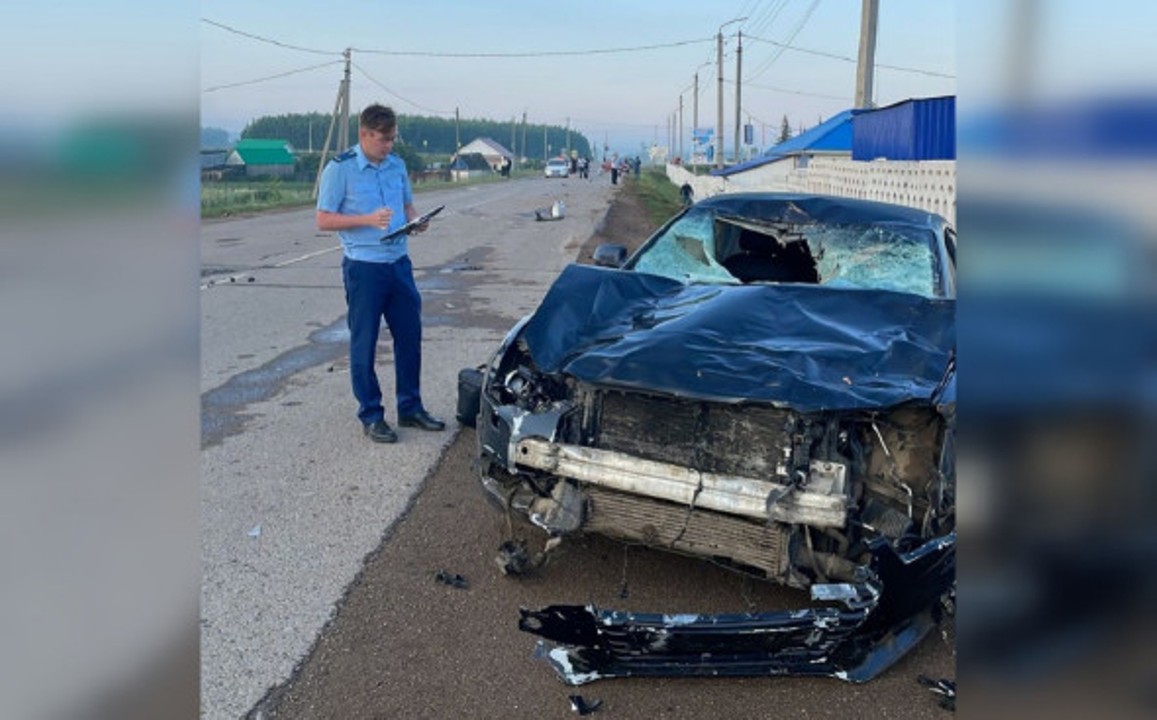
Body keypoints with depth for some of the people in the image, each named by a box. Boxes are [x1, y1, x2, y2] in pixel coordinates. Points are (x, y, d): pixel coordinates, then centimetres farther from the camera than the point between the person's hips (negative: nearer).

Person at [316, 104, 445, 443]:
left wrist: (416, 221, -4)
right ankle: (371, 416, 15)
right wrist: (368, 220, -22)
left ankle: (410, 407, 25)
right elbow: (323, 220, -10)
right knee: (364, 343, 3)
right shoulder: (340, 169, -9)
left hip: (399, 262, 6)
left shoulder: (397, 165, 8)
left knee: (410, 336, 11)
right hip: (363, 266, -6)